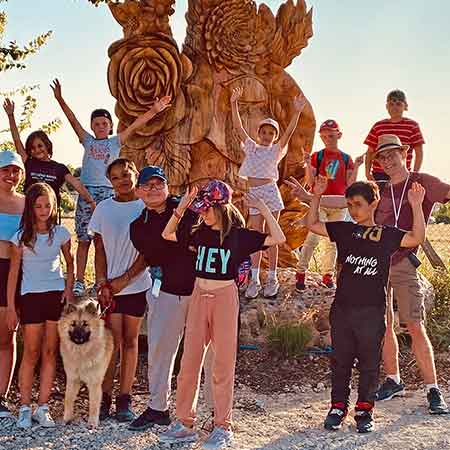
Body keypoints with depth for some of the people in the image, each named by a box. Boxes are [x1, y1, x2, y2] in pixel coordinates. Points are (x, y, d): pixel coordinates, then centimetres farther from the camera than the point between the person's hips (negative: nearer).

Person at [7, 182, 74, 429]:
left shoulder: (61, 233, 2)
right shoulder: (22, 236, -3)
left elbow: (69, 262, 15)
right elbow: (14, 272, 0)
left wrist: (69, 289, 1)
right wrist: (11, 307, -2)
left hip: (57, 295, 2)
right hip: (31, 297, -2)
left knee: (50, 352, 3)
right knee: (31, 353, 0)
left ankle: (42, 407, 10)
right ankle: (25, 407, 9)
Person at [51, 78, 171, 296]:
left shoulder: (116, 142, 10)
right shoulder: (88, 141, 14)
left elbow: (135, 125, 1)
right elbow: (73, 120, 5)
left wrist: (154, 110, -8)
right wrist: (60, 99, -6)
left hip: (107, 192, -1)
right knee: (84, 239, 1)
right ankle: (79, 281, 6)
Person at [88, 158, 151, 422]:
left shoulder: (146, 208, -1)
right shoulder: (104, 209, 4)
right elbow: (100, 249, 4)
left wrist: (124, 279, -10)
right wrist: (103, 283, -6)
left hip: (136, 284, -1)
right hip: (109, 285, 1)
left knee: (130, 341, 6)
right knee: (112, 341, 0)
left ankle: (125, 400, 12)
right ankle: (105, 397, 9)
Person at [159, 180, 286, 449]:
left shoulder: (239, 235, -6)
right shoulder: (200, 232, 6)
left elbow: (278, 238, -13)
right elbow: (168, 235, 13)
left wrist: (263, 209, -15)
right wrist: (181, 207, 2)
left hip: (225, 297, -4)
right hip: (199, 296, 5)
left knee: (223, 365, 3)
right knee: (189, 362, 6)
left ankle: (223, 427, 13)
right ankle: (185, 423, 17)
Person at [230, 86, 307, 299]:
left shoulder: (276, 150, 6)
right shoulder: (251, 147, 13)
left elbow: (288, 133, -8)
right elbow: (238, 128, 6)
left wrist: (297, 112, -20)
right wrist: (234, 104, -2)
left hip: (270, 191, -2)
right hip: (254, 194, 2)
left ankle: (272, 278, 9)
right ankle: (254, 279, 7)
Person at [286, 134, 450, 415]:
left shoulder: (422, 183, 1)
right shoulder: (379, 191, 16)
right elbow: (343, 201, 20)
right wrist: (308, 197, 15)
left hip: (403, 265, -5)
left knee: (416, 327, -7)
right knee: (384, 326, 9)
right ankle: (393, 381, 24)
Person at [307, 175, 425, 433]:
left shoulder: (387, 234, 1)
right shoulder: (344, 230, 8)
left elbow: (417, 238, -12)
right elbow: (312, 225, 9)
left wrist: (416, 206, -21)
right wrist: (317, 196, 1)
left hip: (372, 311, -2)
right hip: (342, 308, 2)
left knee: (369, 363, 7)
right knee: (341, 361, 11)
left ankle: (365, 410, 21)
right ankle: (338, 407, 24)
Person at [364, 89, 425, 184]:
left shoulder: (412, 126, 3)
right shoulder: (378, 126, 10)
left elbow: (419, 153, 3)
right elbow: (370, 152, 13)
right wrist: (367, 172, 2)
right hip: (378, 176, 2)